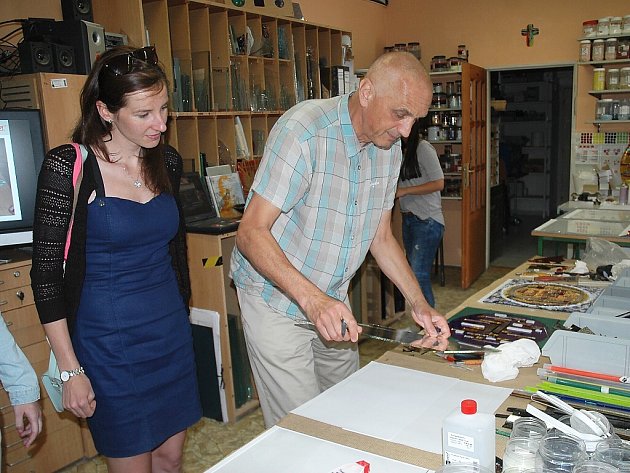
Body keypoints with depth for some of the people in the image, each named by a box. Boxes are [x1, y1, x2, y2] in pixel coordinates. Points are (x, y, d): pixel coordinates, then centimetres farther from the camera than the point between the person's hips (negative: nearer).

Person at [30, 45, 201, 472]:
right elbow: (46, 273, -11)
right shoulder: (68, 168, -14)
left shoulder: (168, 162, 3)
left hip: (172, 333, 5)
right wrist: (70, 369, -12)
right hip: (109, 342, -5)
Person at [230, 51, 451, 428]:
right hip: (276, 300, -6)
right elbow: (252, 233, -26)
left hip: (334, 301, 7)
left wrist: (419, 303, -3)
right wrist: (312, 299, -37)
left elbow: (382, 237, 7)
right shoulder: (304, 130, -24)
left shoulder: (390, 148, -1)